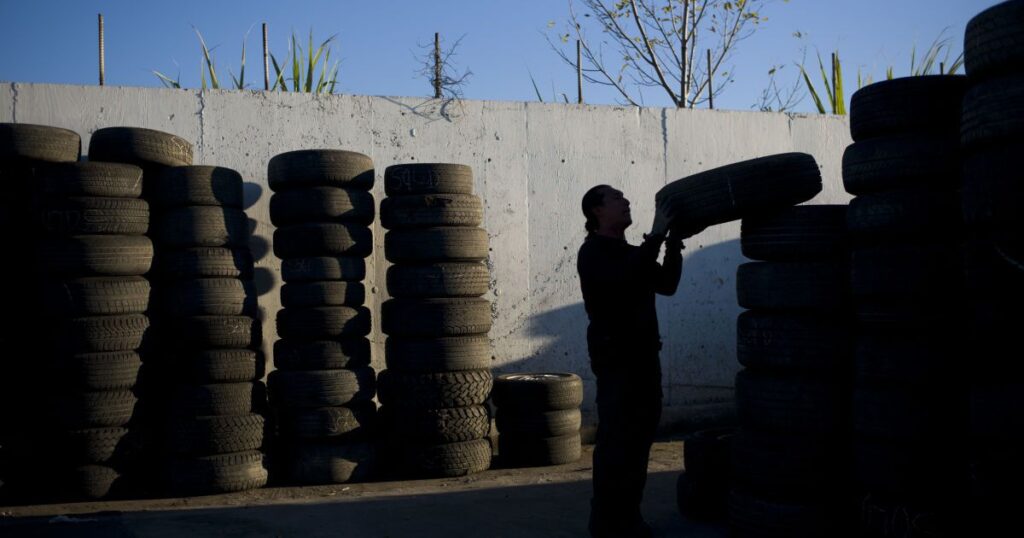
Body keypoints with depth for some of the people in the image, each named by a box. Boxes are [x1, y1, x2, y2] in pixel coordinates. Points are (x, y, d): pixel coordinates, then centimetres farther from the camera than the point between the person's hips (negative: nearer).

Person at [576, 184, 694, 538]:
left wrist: (674, 242, 2)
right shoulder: (593, 253, -10)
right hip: (616, 357, -9)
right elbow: (627, 280, -27)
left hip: (643, 354, 9)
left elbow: (666, 284, 12)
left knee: (639, 438, 11)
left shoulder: (630, 253, 17)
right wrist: (656, 234, -24)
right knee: (616, 441, -8)